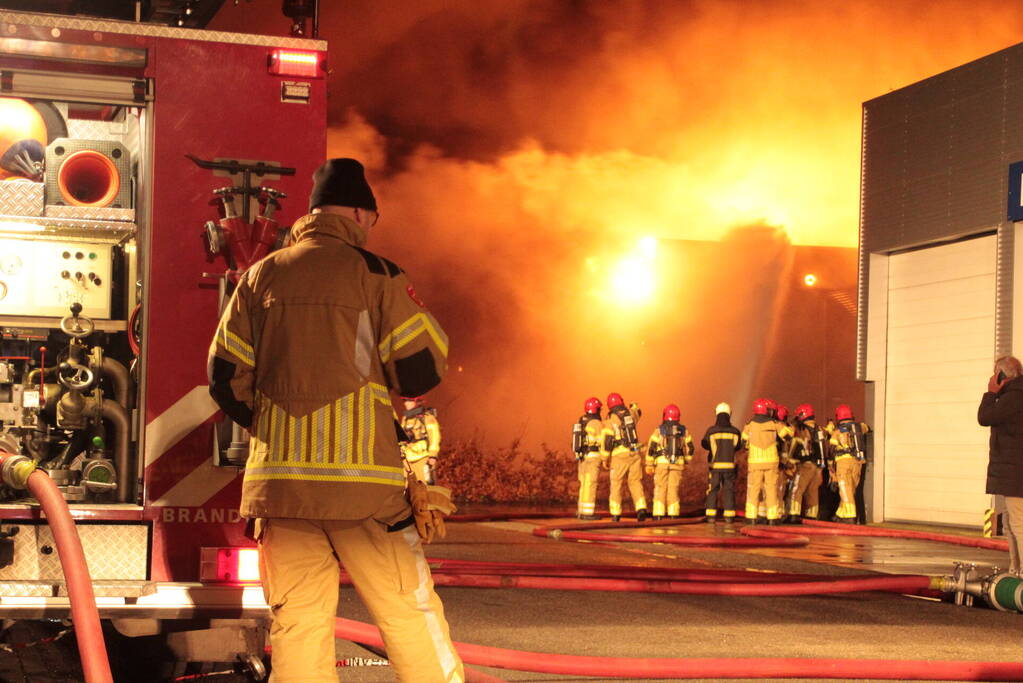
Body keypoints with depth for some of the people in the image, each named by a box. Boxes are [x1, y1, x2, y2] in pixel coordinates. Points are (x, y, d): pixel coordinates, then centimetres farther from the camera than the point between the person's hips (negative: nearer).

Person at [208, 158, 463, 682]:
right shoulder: (373, 273, -2)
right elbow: (421, 372, -5)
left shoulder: (260, 277, 10)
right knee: (409, 613, 3)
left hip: (279, 477, 4)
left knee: (296, 623, 7)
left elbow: (225, 377, 8)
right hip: (362, 479, -4)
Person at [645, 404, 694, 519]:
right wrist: (686, 461, 22)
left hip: (662, 462, -2)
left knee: (660, 488, 4)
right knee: (673, 488, 7)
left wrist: (649, 464, 0)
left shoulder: (659, 430, -5)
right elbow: (689, 448, 8)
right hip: (677, 463, 2)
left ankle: (659, 513, -1)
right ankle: (673, 513, 2)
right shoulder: (684, 431, 3)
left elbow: (651, 447, -7)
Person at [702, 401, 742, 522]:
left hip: (715, 465, -1)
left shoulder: (711, 431, -9)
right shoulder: (735, 432, -4)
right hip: (729, 465, 1)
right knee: (729, 490, 8)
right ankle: (729, 515, 5)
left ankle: (711, 515, 1)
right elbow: (737, 446, 11)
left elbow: (705, 444, 6)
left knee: (712, 490, 6)